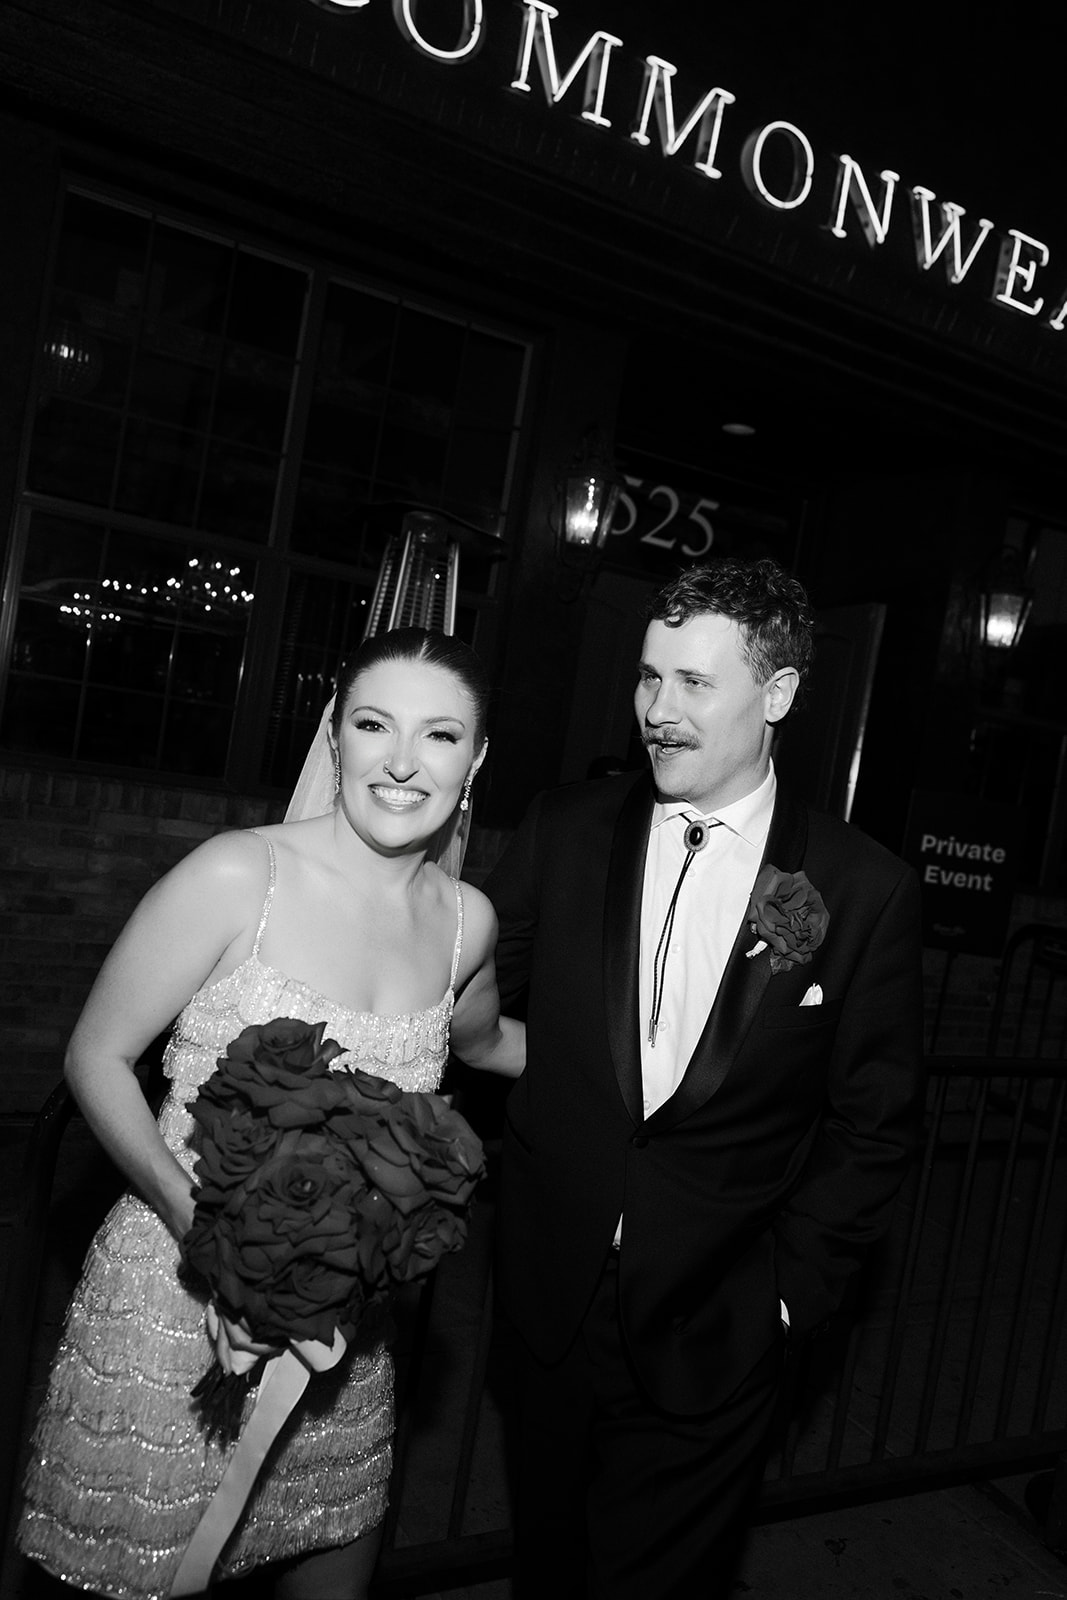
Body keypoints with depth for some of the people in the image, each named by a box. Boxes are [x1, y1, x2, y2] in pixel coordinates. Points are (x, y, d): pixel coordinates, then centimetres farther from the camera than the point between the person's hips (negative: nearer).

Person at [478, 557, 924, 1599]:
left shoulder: (865, 891, -10)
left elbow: (873, 1123, -2)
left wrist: (792, 1282, -4)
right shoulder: (565, 830, -5)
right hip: (552, 1304, 2)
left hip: (714, 1329, -2)